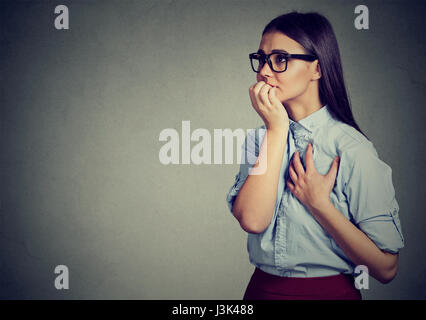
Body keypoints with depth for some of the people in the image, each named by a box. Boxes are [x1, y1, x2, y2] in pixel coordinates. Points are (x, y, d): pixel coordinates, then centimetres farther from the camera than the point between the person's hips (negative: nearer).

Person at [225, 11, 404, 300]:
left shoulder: (352, 149, -16)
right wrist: (277, 129, -17)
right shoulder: (259, 138, -1)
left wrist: (318, 203, -20)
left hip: (331, 290, -4)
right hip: (262, 287, 4)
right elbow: (251, 219, -20)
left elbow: (386, 268, -16)